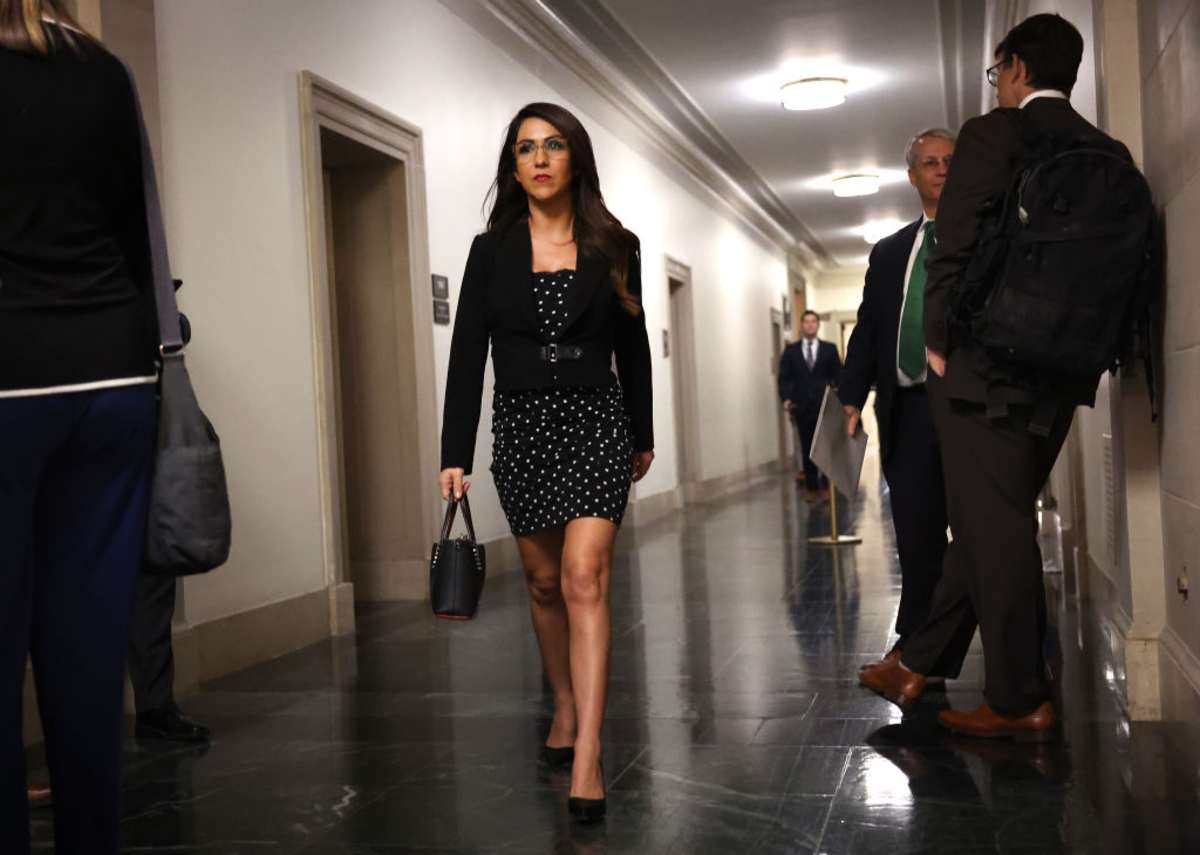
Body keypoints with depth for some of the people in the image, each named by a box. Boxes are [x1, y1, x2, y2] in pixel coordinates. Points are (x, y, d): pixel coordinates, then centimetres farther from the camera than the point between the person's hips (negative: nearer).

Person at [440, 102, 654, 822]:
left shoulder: (612, 247, 4)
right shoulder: (491, 250, 4)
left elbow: (633, 349, 12)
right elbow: (467, 353, 0)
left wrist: (643, 435, 16)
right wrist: (456, 454, -6)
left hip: (596, 420, -2)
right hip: (521, 425, 2)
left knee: (585, 577, -15)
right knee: (545, 581, 12)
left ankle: (587, 754, -16)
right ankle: (566, 705, 34)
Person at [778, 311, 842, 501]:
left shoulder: (829, 349, 8)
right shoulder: (791, 350, 9)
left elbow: (838, 375, 3)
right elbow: (784, 378, 4)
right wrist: (786, 398, -12)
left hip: (825, 406, 0)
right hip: (802, 407, 1)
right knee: (807, 449, 4)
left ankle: (826, 486, 9)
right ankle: (812, 488, 9)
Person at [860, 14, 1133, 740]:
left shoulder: (993, 134, -6)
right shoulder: (1110, 155, 13)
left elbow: (956, 246, -13)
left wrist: (940, 344, -5)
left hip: (988, 362, -7)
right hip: (1060, 370, 7)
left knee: (993, 528, -1)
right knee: (993, 524, 12)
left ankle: (1021, 702, 5)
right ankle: (919, 664, 23)